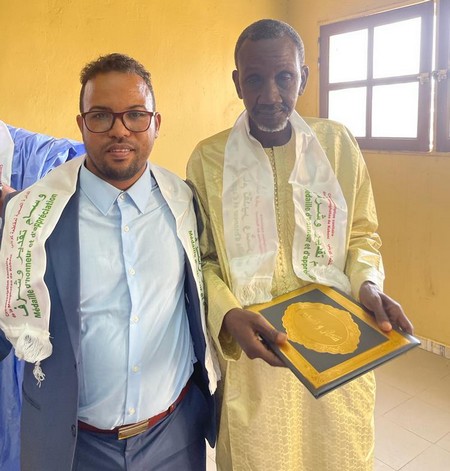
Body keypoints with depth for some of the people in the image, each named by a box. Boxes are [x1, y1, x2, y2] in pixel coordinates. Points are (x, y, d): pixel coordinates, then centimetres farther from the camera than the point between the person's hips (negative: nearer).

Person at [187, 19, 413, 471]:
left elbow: (361, 231, 8)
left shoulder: (338, 143, -1)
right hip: (251, 349, -1)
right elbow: (201, 258, -2)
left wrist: (367, 283, -11)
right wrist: (228, 314, -19)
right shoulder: (208, 159, -6)